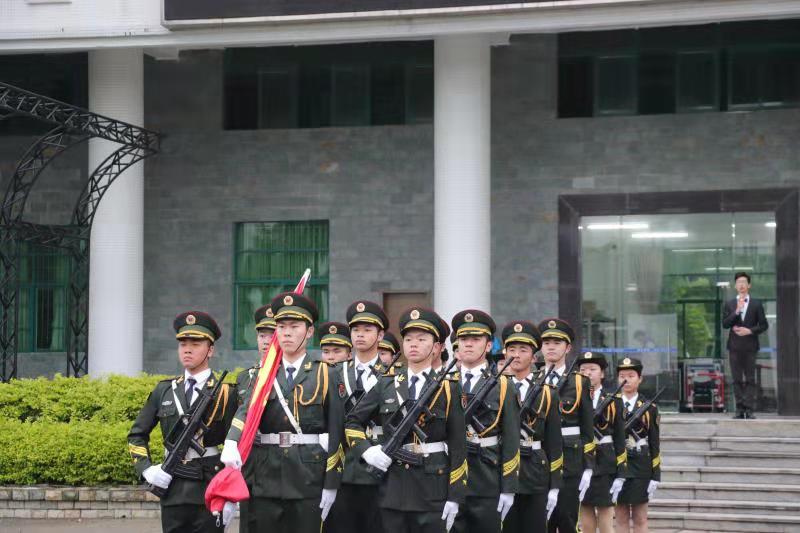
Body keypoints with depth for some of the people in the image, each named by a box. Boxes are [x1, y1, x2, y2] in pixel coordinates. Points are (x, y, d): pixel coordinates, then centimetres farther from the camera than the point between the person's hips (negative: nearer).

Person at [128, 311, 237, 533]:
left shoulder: (226, 393, -1)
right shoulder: (164, 390, 10)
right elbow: (137, 435, 17)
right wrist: (146, 469, 1)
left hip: (210, 491, -3)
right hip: (172, 490, 3)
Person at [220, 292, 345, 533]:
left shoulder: (324, 374, 4)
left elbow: (336, 432, 0)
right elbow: (246, 411, -8)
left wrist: (331, 485, -5)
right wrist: (231, 445, -28)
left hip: (308, 479, -2)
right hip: (265, 478, 2)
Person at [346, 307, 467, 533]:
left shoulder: (448, 387, 0)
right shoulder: (387, 384, 8)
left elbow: (458, 445, -3)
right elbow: (353, 422, 16)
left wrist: (455, 497, -8)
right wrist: (366, 450, -4)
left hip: (432, 487, -3)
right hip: (393, 486, 3)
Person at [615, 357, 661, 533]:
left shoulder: (649, 407, 2)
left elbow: (654, 443, 2)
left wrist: (655, 475, -2)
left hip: (641, 467, -1)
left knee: (640, 518, 4)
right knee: (621, 517, 5)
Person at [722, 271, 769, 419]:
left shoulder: (756, 304, 6)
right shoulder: (729, 304, 10)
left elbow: (764, 325, 4)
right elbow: (725, 324, 1)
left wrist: (750, 331, -10)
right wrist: (737, 311, -12)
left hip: (750, 346, -2)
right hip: (734, 346, 2)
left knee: (750, 379, -4)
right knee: (737, 380, 2)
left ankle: (749, 409, -6)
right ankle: (740, 409, 3)